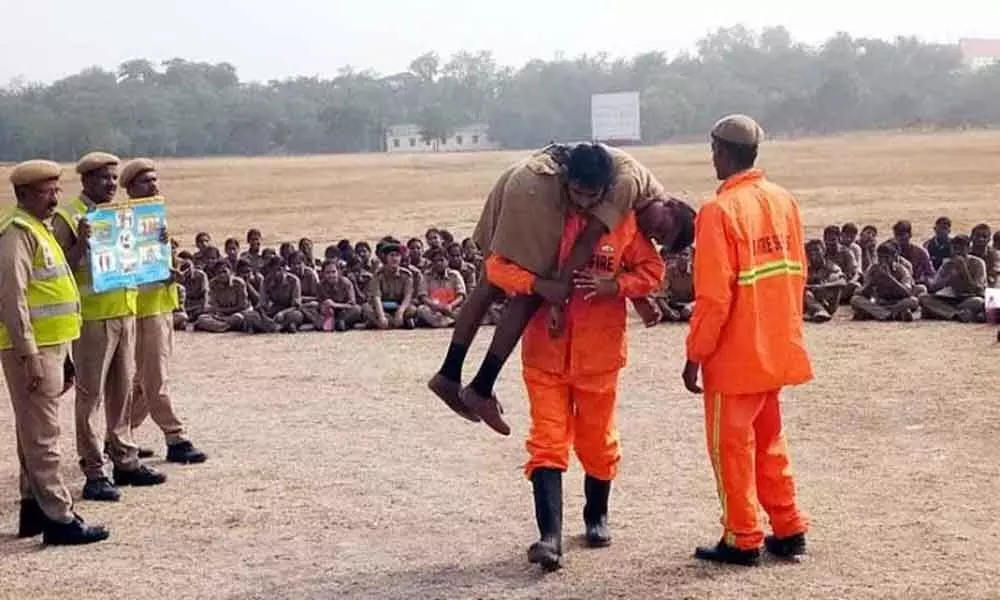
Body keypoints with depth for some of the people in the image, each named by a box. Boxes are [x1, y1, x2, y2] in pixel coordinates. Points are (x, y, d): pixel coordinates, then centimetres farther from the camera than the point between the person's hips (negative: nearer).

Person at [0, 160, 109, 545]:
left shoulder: (40, 229, 17)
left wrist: (61, 355, 23)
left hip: (48, 347, 10)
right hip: (31, 350, -10)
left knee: (35, 433, 15)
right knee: (42, 436, -7)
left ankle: (34, 506, 23)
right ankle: (59, 518, -5)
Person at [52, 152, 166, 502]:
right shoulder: (68, 217, -7)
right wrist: (81, 244, -26)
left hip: (125, 312, 7)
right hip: (92, 317, -7)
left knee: (122, 391, 14)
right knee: (91, 395, -2)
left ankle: (125, 460, 24)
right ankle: (94, 473, 1)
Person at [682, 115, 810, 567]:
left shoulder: (720, 211, -17)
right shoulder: (784, 201, 3)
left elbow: (714, 297, -19)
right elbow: (797, 274, 10)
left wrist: (695, 355, -10)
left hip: (735, 354, -7)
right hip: (776, 349, 7)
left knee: (731, 445, 6)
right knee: (769, 440, 19)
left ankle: (742, 541, 13)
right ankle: (788, 531, 23)